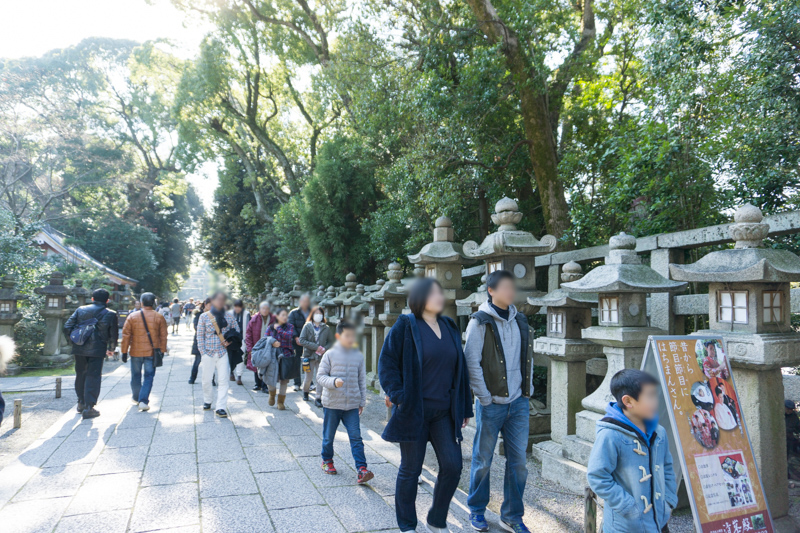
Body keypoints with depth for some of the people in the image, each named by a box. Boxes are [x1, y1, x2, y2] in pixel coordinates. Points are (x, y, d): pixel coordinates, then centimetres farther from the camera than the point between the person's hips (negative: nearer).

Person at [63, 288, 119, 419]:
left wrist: (73, 341, 18)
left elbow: (67, 327, 4)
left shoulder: (80, 310, 7)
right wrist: (111, 349, 17)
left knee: (80, 375, 18)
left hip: (79, 349, 4)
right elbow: (113, 334, 2)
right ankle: (88, 408, -5)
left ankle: (81, 403, 30)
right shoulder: (110, 314, 0)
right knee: (93, 377, -1)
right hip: (97, 350, -3)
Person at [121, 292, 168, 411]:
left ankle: (136, 398, 35)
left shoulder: (132, 317, -1)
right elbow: (163, 336, 0)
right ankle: (143, 401, -8)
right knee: (149, 376, 3)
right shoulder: (159, 317, -3)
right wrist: (162, 351, 8)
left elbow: (126, 335, 0)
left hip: (136, 352, 1)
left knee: (136, 376, 18)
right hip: (152, 352, -1)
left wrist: (124, 351, 6)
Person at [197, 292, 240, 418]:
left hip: (223, 352, 0)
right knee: (207, 380, 9)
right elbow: (200, 336, 3)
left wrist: (230, 341, -5)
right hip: (208, 352, 0)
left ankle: (221, 407, -2)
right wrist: (203, 352, -2)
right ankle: (207, 401, 32)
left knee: (223, 380, -5)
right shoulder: (204, 316, 0)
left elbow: (236, 331, 12)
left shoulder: (229, 315, 3)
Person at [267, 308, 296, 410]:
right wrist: (273, 343, -14)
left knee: (284, 380, 4)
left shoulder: (290, 327, 3)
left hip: (287, 356, 0)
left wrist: (278, 328, -9)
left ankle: (281, 402, 19)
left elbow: (288, 336, -16)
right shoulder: (271, 327, 6)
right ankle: (272, 394, 28)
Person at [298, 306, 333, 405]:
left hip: (322, 356, 1)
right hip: (309, 356, -1)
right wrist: (316, 347, -14)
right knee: (309, 378, 7)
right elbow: (302, 340, -8)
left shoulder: (326, 328, 4)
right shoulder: (307, 326, 0)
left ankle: (318, 398, 5)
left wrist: (325, 349, -9)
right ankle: (305, 391, 36)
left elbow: (331, 342, 11)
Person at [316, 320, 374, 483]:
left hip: (352, 405, 1)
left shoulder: (359, 356, 3)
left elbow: (362, 380, 9)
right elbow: (320, 376, -5)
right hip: (332, 403, -1)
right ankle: (327, 461, 37)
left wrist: (362, 402, 10)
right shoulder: (330, 355, -5)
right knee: (328, 436, 13)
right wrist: (333, 382, -23)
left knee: (356, 437, -4)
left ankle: (361, 469, -3)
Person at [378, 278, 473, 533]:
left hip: (444, 411, 5)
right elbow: (386, 363, -7)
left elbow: (460, 370, 13)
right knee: (410, 470, 7)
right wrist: (398, 395, -17)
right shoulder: (405, 326, -7)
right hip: (414, 411, -5)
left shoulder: (449, 327, 9)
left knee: (452, 466, 1)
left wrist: (465, 407, 12)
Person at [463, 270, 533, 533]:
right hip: (491, 404, -5)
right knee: (483, 461, 8)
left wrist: (527, 389, 9)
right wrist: (484, 397, -12)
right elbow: (472, 362, -11)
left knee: (519, 461, 9)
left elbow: (528, 356, 16)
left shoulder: (520, 320, 9)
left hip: (519, 403, 5)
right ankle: (477, 510, 28)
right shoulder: (480, 322, -9)